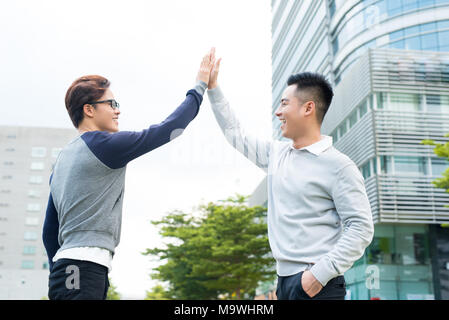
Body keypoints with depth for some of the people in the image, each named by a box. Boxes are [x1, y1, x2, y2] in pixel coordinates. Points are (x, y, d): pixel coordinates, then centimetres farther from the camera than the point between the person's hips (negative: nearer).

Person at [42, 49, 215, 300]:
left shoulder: (63, 159, 21)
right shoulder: (104, 144, -6)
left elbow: (50, 231, 22)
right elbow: (168, 129, -3)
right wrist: (200, 86, 7)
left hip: (65, 267, 10)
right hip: (85, 267, -10)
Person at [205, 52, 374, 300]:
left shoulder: (339, 166, -10)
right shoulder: (276, 154, 13)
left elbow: (361, 228, -14)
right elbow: (235, 134, 24)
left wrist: (320, 273, -20)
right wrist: (212, 87, 23)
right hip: (284, 280, 7)